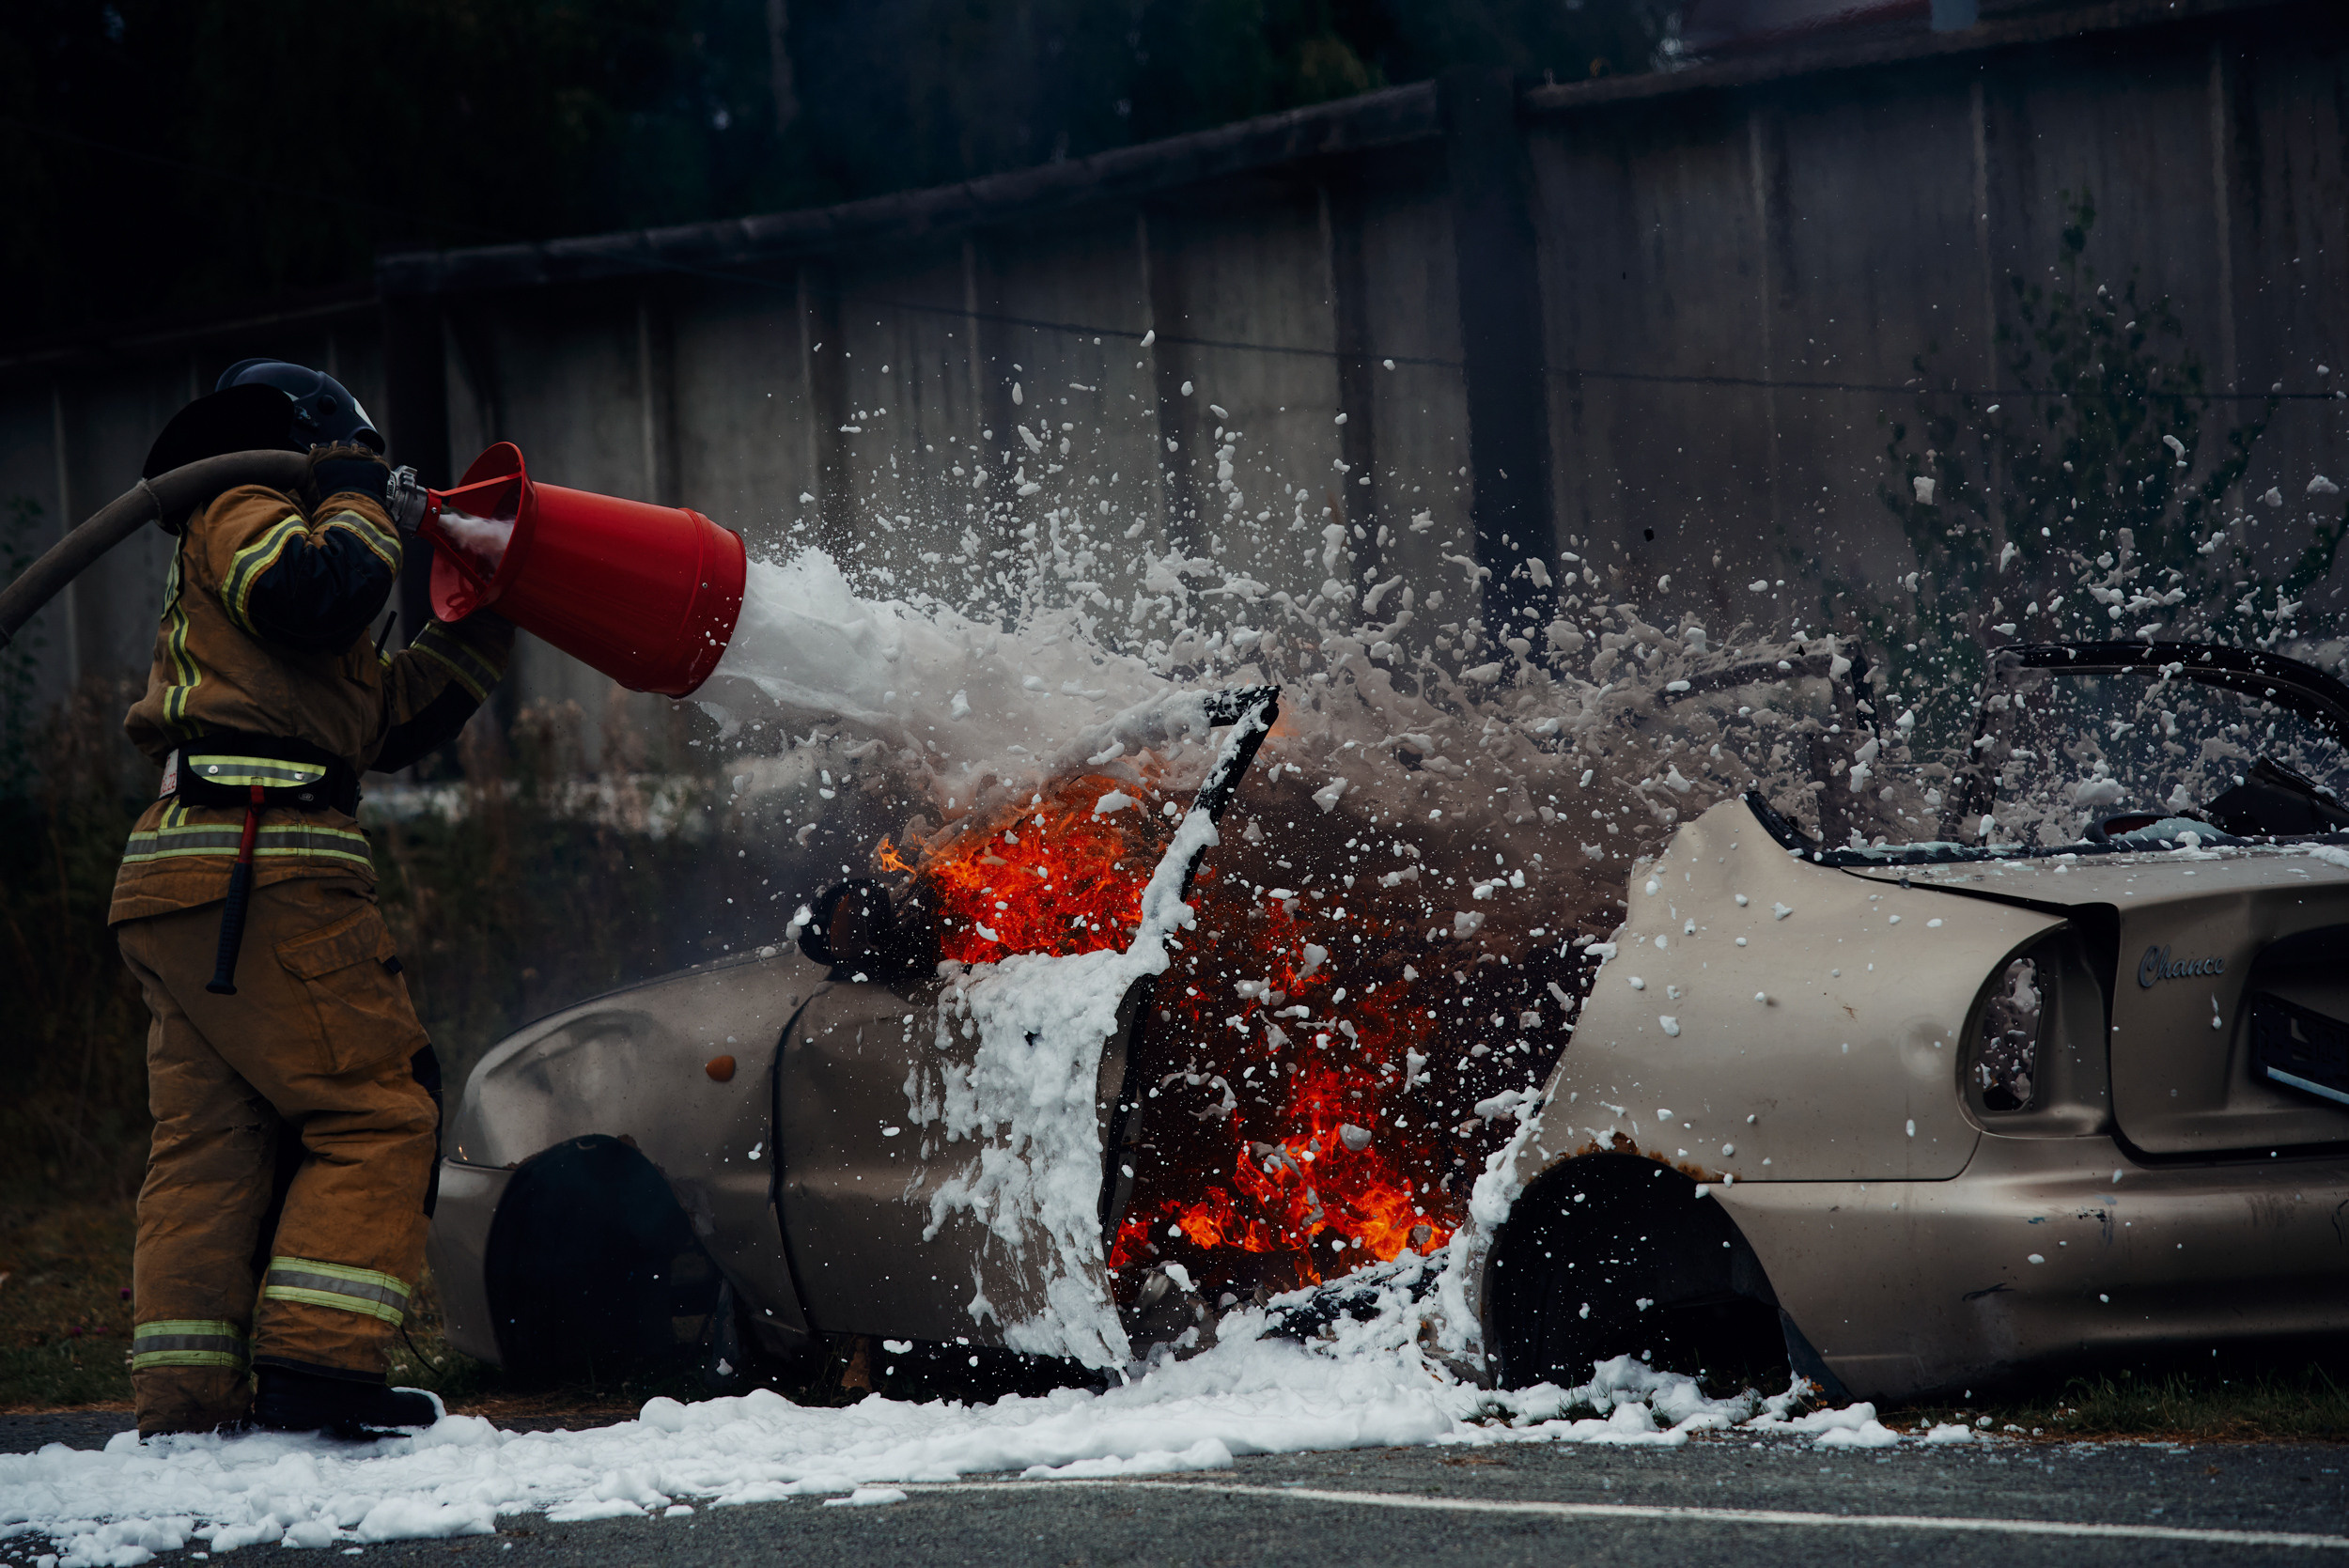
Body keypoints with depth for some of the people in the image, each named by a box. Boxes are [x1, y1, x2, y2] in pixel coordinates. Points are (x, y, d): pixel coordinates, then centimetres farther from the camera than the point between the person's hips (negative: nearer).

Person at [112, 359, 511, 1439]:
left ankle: (186, 1402, -3)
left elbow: (389, 719, 32)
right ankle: (317, 1366, -21)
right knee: (375, 1110, -11)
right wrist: (359, 509, -1)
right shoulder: (243, 514, 5)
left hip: (178, 871, 10)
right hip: (259, 865, -10)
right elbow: (314, 592, -19)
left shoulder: (246, 538, 34)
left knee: (209, 1135, 4)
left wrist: (484, 629, 29)